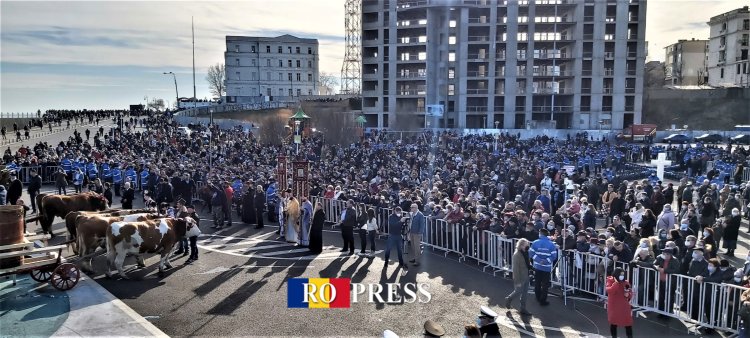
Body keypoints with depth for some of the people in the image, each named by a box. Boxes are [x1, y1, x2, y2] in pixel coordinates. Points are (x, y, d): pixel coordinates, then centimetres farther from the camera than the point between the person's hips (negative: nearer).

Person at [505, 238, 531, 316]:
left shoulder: (525, 253, 1)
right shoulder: (516, 255, -24)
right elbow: (515, 269, -22)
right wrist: (517, 281, -20)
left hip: (526, 277, 8)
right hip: (520, 278, -8)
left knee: (524, 293, 14)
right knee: (518, 291, 8)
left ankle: (523, 309, 27)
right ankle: (509, 299, 37)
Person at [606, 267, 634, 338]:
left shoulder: (626, 282, 2)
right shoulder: (610, 281, -7)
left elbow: (631, 293, 9)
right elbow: (609, 291, -23)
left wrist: (628, 294, -14)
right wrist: (616, 283, -24)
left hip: (624, 306, 2)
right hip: (614, 306, -2)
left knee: (628, 323, 0)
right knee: (613, 322, 10)